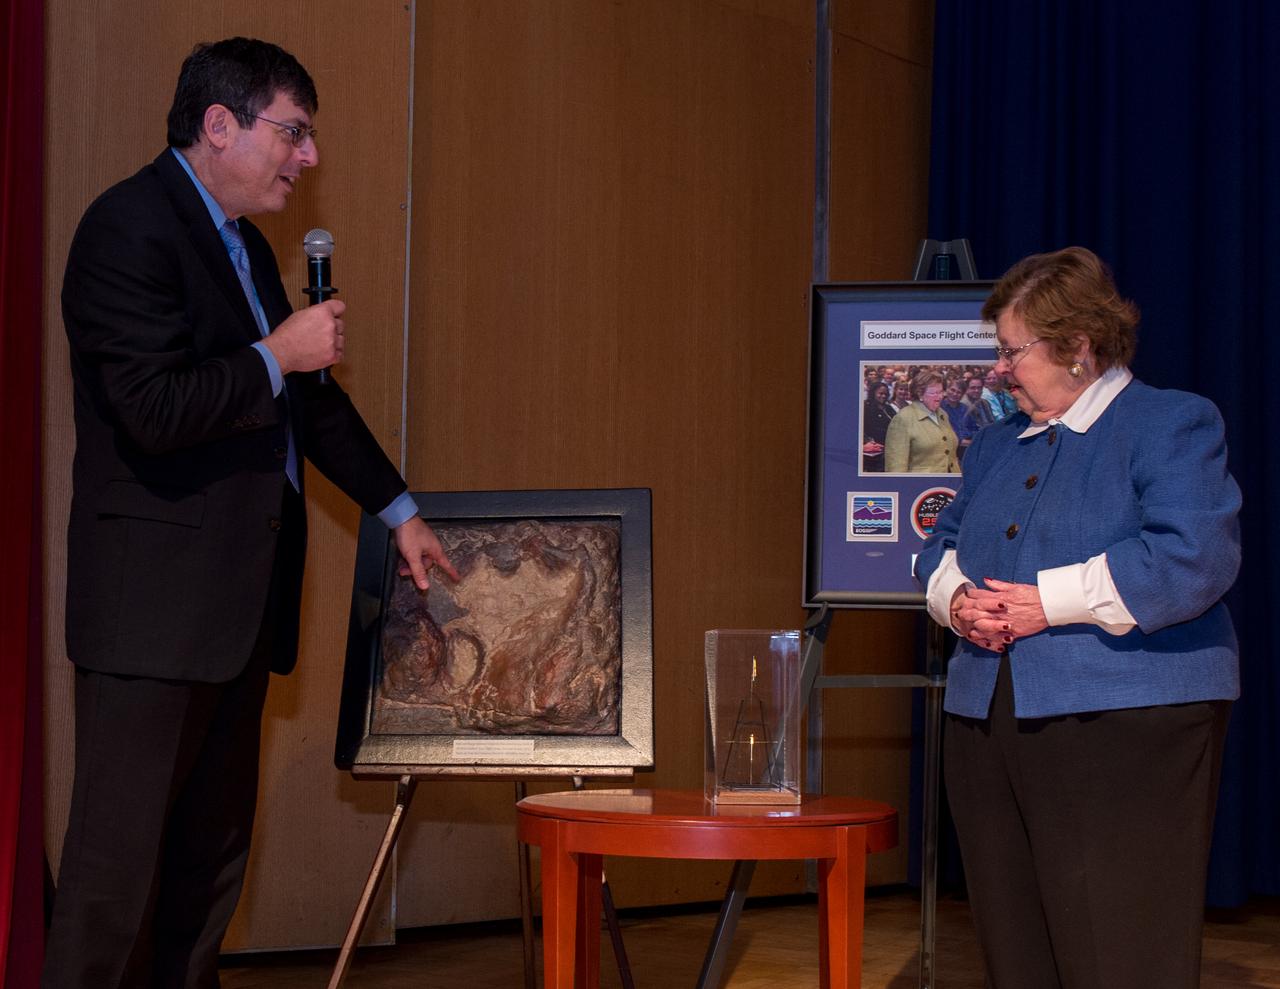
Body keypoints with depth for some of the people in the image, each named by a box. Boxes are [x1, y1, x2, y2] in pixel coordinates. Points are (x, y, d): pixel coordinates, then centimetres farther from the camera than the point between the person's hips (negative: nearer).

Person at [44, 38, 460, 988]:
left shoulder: (244, 244, 17)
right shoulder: (130, 227, -12)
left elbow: (309, 398, 27)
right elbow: (152, 412, -23)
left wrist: (399, 509, 29)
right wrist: (277, 358, -13)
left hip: (238, 603, 10)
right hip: (155, 606, -10)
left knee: (212, 857, 12)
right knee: (118, 861, -6)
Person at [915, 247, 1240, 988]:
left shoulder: (1172, 424, -4)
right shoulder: (1000, 445, 21)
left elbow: (1194, 557, -18)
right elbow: (943, 545, 25)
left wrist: (1050, 603, -17)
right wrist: (957, 598, 0)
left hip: (1124, 730, -7)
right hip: (991, 723, 8)